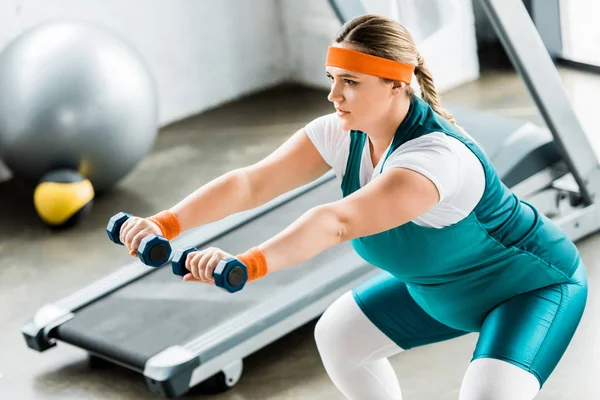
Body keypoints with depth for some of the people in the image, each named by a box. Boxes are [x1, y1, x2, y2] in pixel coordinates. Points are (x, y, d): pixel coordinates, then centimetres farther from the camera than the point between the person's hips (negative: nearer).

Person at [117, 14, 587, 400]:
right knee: (337, 336, 15)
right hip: (440, 284, 9)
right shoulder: (341, 134, -15)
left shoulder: (439, 157, -39)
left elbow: (340, 221, -55)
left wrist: (243, 266, -66)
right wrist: (165, 224, -41)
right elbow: (250, 182, -26)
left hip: (536, 284, -8)